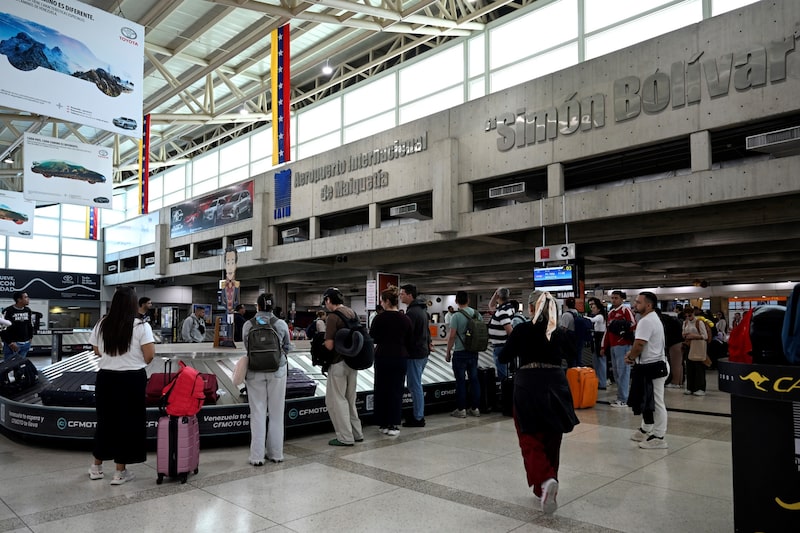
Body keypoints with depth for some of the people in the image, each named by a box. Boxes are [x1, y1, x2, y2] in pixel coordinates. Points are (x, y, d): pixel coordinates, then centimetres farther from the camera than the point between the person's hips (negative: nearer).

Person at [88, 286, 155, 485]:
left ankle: (96, 467, 31)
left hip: (106, 377, 4)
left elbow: (96, 351, 12)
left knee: (105, 420, 18)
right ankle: (120, 472, 13)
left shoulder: (102, 325, 0)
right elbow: (149, 354, -14)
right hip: (132, 379, -4)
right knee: (128, 422, 6)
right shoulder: (141, 326, -12)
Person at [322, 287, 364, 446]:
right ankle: (356, 434, 25)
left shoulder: (333, 317, -17)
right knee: (350, 400, 19)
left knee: (335, 400, 3)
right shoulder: (352, 312, 9)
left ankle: (345, 437, 6)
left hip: (339, 363, -8)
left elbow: (329, 345, -21)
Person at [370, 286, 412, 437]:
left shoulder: (379, 318, -9)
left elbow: (372, 339, -1)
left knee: (382, 389, 10)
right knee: (397, 390, 7)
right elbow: (410, 341, 4)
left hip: (383, 357, -2)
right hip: (400, 357, 2)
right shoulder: (406, 319, 1)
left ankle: (383, 424, 15)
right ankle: (393, 425, 6)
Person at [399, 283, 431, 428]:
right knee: (415, 385, 17)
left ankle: (418, 418, 5)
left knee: (414, 386, -2)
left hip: (414, 354, -10)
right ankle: (418, 414, 24)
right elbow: (426, 329, 25)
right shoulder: (422, 309, 14)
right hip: (423, 352, 10)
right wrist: (428, 342, 33)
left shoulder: (412, 312, -19)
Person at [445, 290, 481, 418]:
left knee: (460, 381, 2)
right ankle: (475, 408, 17)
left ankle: (461, 410, 7)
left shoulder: (456, 316, -13)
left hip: (460, 353, -5)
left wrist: (448, 353, -4)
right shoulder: (477, 314, 4)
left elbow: (452, 336, -14)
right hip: (474, 352, 5)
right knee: (474, 379, 11)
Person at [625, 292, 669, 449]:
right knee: (646, 400, 20)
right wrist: (631, 353, 10)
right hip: (651, 366, 11)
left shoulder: (646, 321, -19)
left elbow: (639, 344, -24)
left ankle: (658, 438, 3)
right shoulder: (653, 318, 16)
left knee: (655, 403, -3)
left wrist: (631, 357, -7)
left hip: (651, 368, -11)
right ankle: (645, 430, 33)